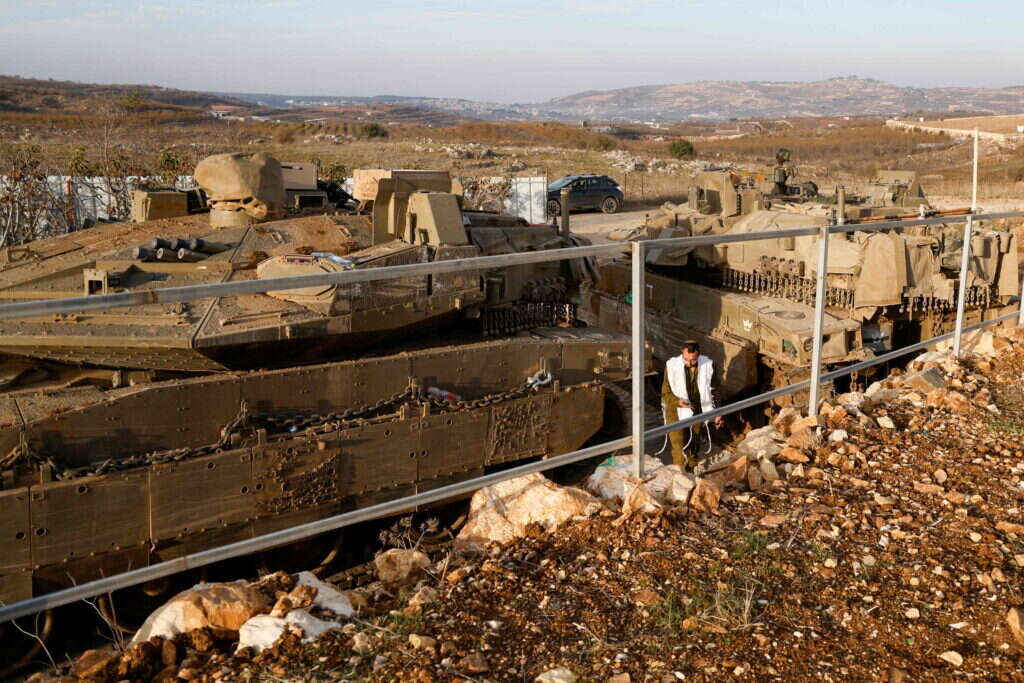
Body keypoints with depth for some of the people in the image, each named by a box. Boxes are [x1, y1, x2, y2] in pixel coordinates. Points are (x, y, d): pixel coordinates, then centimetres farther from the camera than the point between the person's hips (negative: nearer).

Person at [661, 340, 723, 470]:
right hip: (676, 411, -3)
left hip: (698, 411, 3)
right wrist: (678, 401, -32)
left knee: (694, 445, 19)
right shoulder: (672, 366, -19)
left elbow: (714, 390, 1)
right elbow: (665, 393, -13)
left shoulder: (708, 365, -13)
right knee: (679, 447, -10)